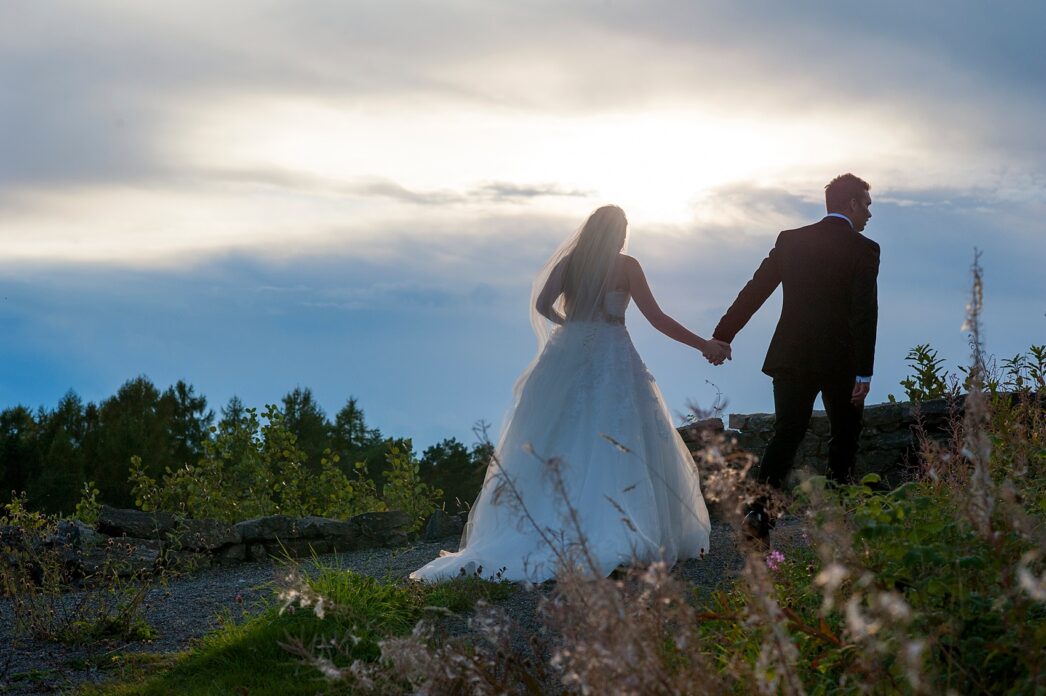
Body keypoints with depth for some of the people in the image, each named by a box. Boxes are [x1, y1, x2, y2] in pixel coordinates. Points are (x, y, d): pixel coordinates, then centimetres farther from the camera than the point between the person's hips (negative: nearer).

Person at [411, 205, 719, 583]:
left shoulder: (569, 262, 6)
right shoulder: (625, 266, -3)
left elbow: (543, 304, -3)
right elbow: (657, 318, -5)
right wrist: (705, 345, 1)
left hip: (567, 356, 3)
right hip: (611, 361, -3)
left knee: (552, 451, 5)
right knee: (619, 449, -2)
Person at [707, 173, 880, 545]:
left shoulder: (790, 240, 6)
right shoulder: (864, 249, -5)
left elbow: (754, 291, 7)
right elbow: (865, 313, -12)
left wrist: (723, 334, 13)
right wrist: (863, 373, -12)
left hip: (791, 357, 3)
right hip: (840, 360, -3)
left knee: (785, 435, 3)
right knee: (844, 435, 14)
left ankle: (759, 508, -14)